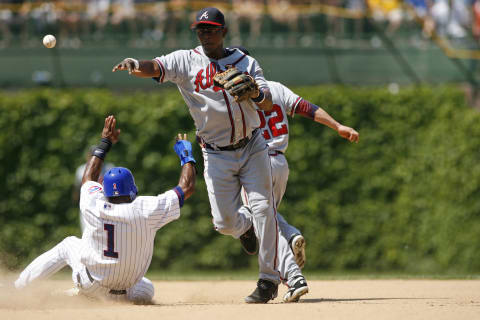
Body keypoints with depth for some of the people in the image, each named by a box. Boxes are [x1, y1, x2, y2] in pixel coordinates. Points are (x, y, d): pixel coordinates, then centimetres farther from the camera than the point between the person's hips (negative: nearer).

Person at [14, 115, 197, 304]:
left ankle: (18, 287, 21)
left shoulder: (94, 207, -15)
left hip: (89, 286, 1)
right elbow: (186, 188, -8)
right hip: (125, 294, -1)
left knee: (68, 245, 24)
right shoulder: (145, 210, -20)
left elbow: (88, 178, 9)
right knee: (146, 290, 32)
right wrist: (186, 157, 7)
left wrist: (104, 143, 18)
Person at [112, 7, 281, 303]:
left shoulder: (245, 62, 1)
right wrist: (136, 65, -44)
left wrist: (255, 92, -28)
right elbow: (155, 67, -20)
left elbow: (269, 105, -5)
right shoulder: (185, 61, -2)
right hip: (217, 155, 0)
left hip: (252, 147, 0)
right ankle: (245, 225, 36)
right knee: (225, 222, -3)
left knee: (263, 209, -11)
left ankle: (269, 279, -1)